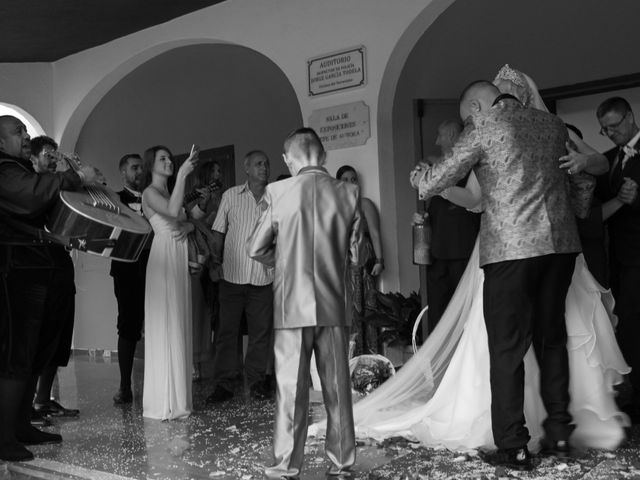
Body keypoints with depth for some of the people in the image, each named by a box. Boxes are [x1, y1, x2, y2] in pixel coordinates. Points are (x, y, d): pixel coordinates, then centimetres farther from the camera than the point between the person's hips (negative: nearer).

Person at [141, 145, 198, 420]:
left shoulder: (170, 192, 21)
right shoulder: (150, 192, -4)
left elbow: (184, 219, 18)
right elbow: (173, 211, -23)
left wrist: (188, 226, -5)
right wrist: (183, 174, -24)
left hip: (179, 262, 8)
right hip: (164, 259, -8)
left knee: (178, 327, 8)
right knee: (164, 328, -7)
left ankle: (177, 397, 14)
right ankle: (164, 401, -3)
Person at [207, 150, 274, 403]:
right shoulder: (231, 195, 5)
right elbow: (218, 232, 8)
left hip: (263, 277, 1)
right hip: (232, 275, -1)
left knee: (261, 331, 5)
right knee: (226, 330, 1)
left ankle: (257, 382, 17)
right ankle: (223, 384, 8)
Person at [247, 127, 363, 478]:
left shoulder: (278, 192, -6)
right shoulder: (348, 193, -1)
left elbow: (255, 249, -2)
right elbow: (356, 255, 3)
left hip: (291, 305, -2)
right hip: (334, 305, 2)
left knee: (291, 388, 5)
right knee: (337, 387, 11)